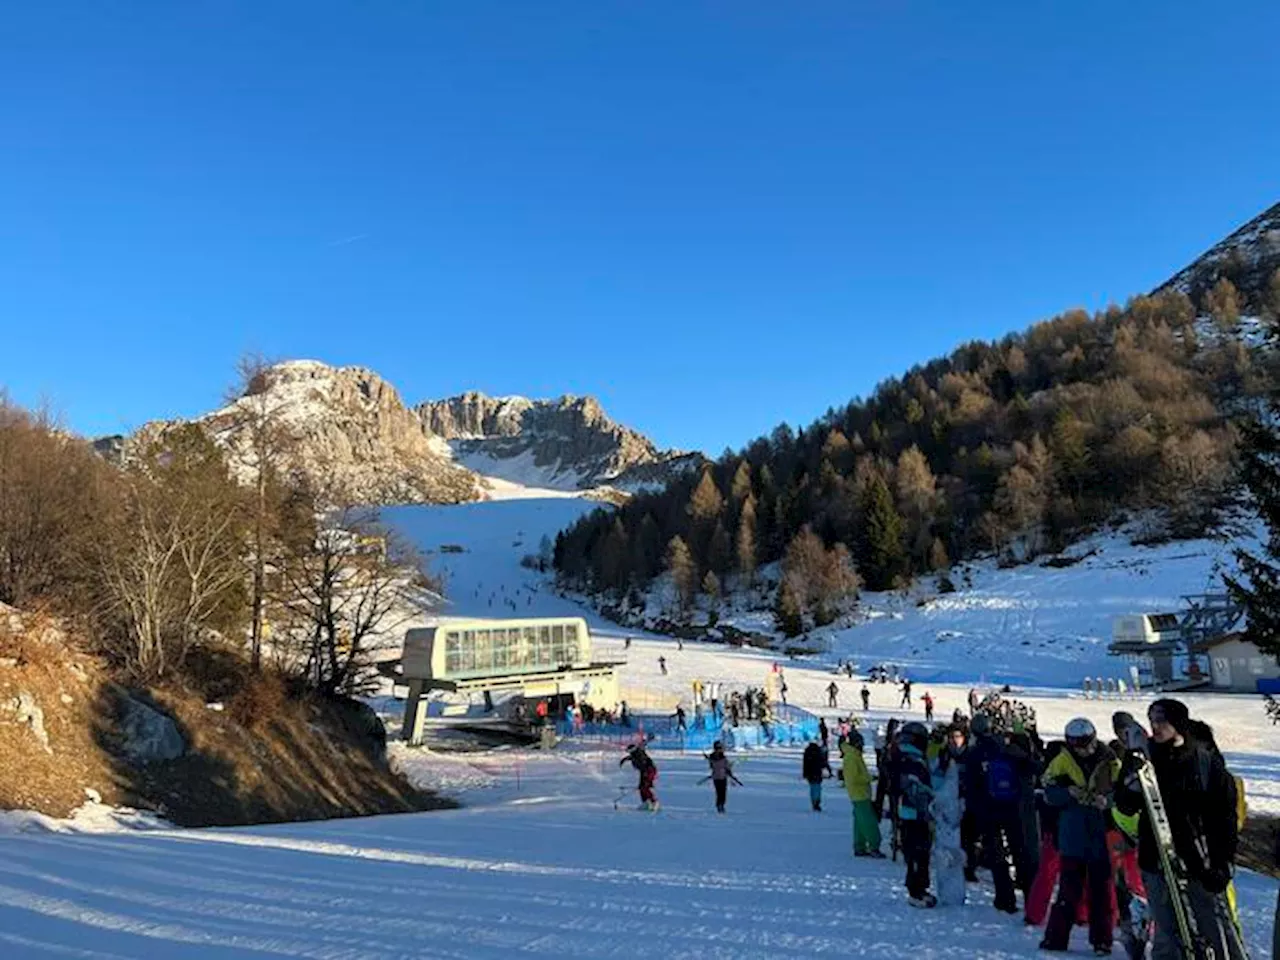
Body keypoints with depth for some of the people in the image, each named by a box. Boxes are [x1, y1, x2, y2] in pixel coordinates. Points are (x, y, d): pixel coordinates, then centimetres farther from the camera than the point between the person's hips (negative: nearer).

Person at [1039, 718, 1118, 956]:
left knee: (1102, 890, 9)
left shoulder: (1109, 762, -2)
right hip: (1073, 837, 0)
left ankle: (1102, 940, 21)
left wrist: (1107, 800, -22)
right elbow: (1049, 792, -2)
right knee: (1069, 889, 4)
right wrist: (1069, 792, -20)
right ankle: (1055, 938, 13)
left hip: (1102, 837, 0)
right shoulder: (1062, 761, -1)